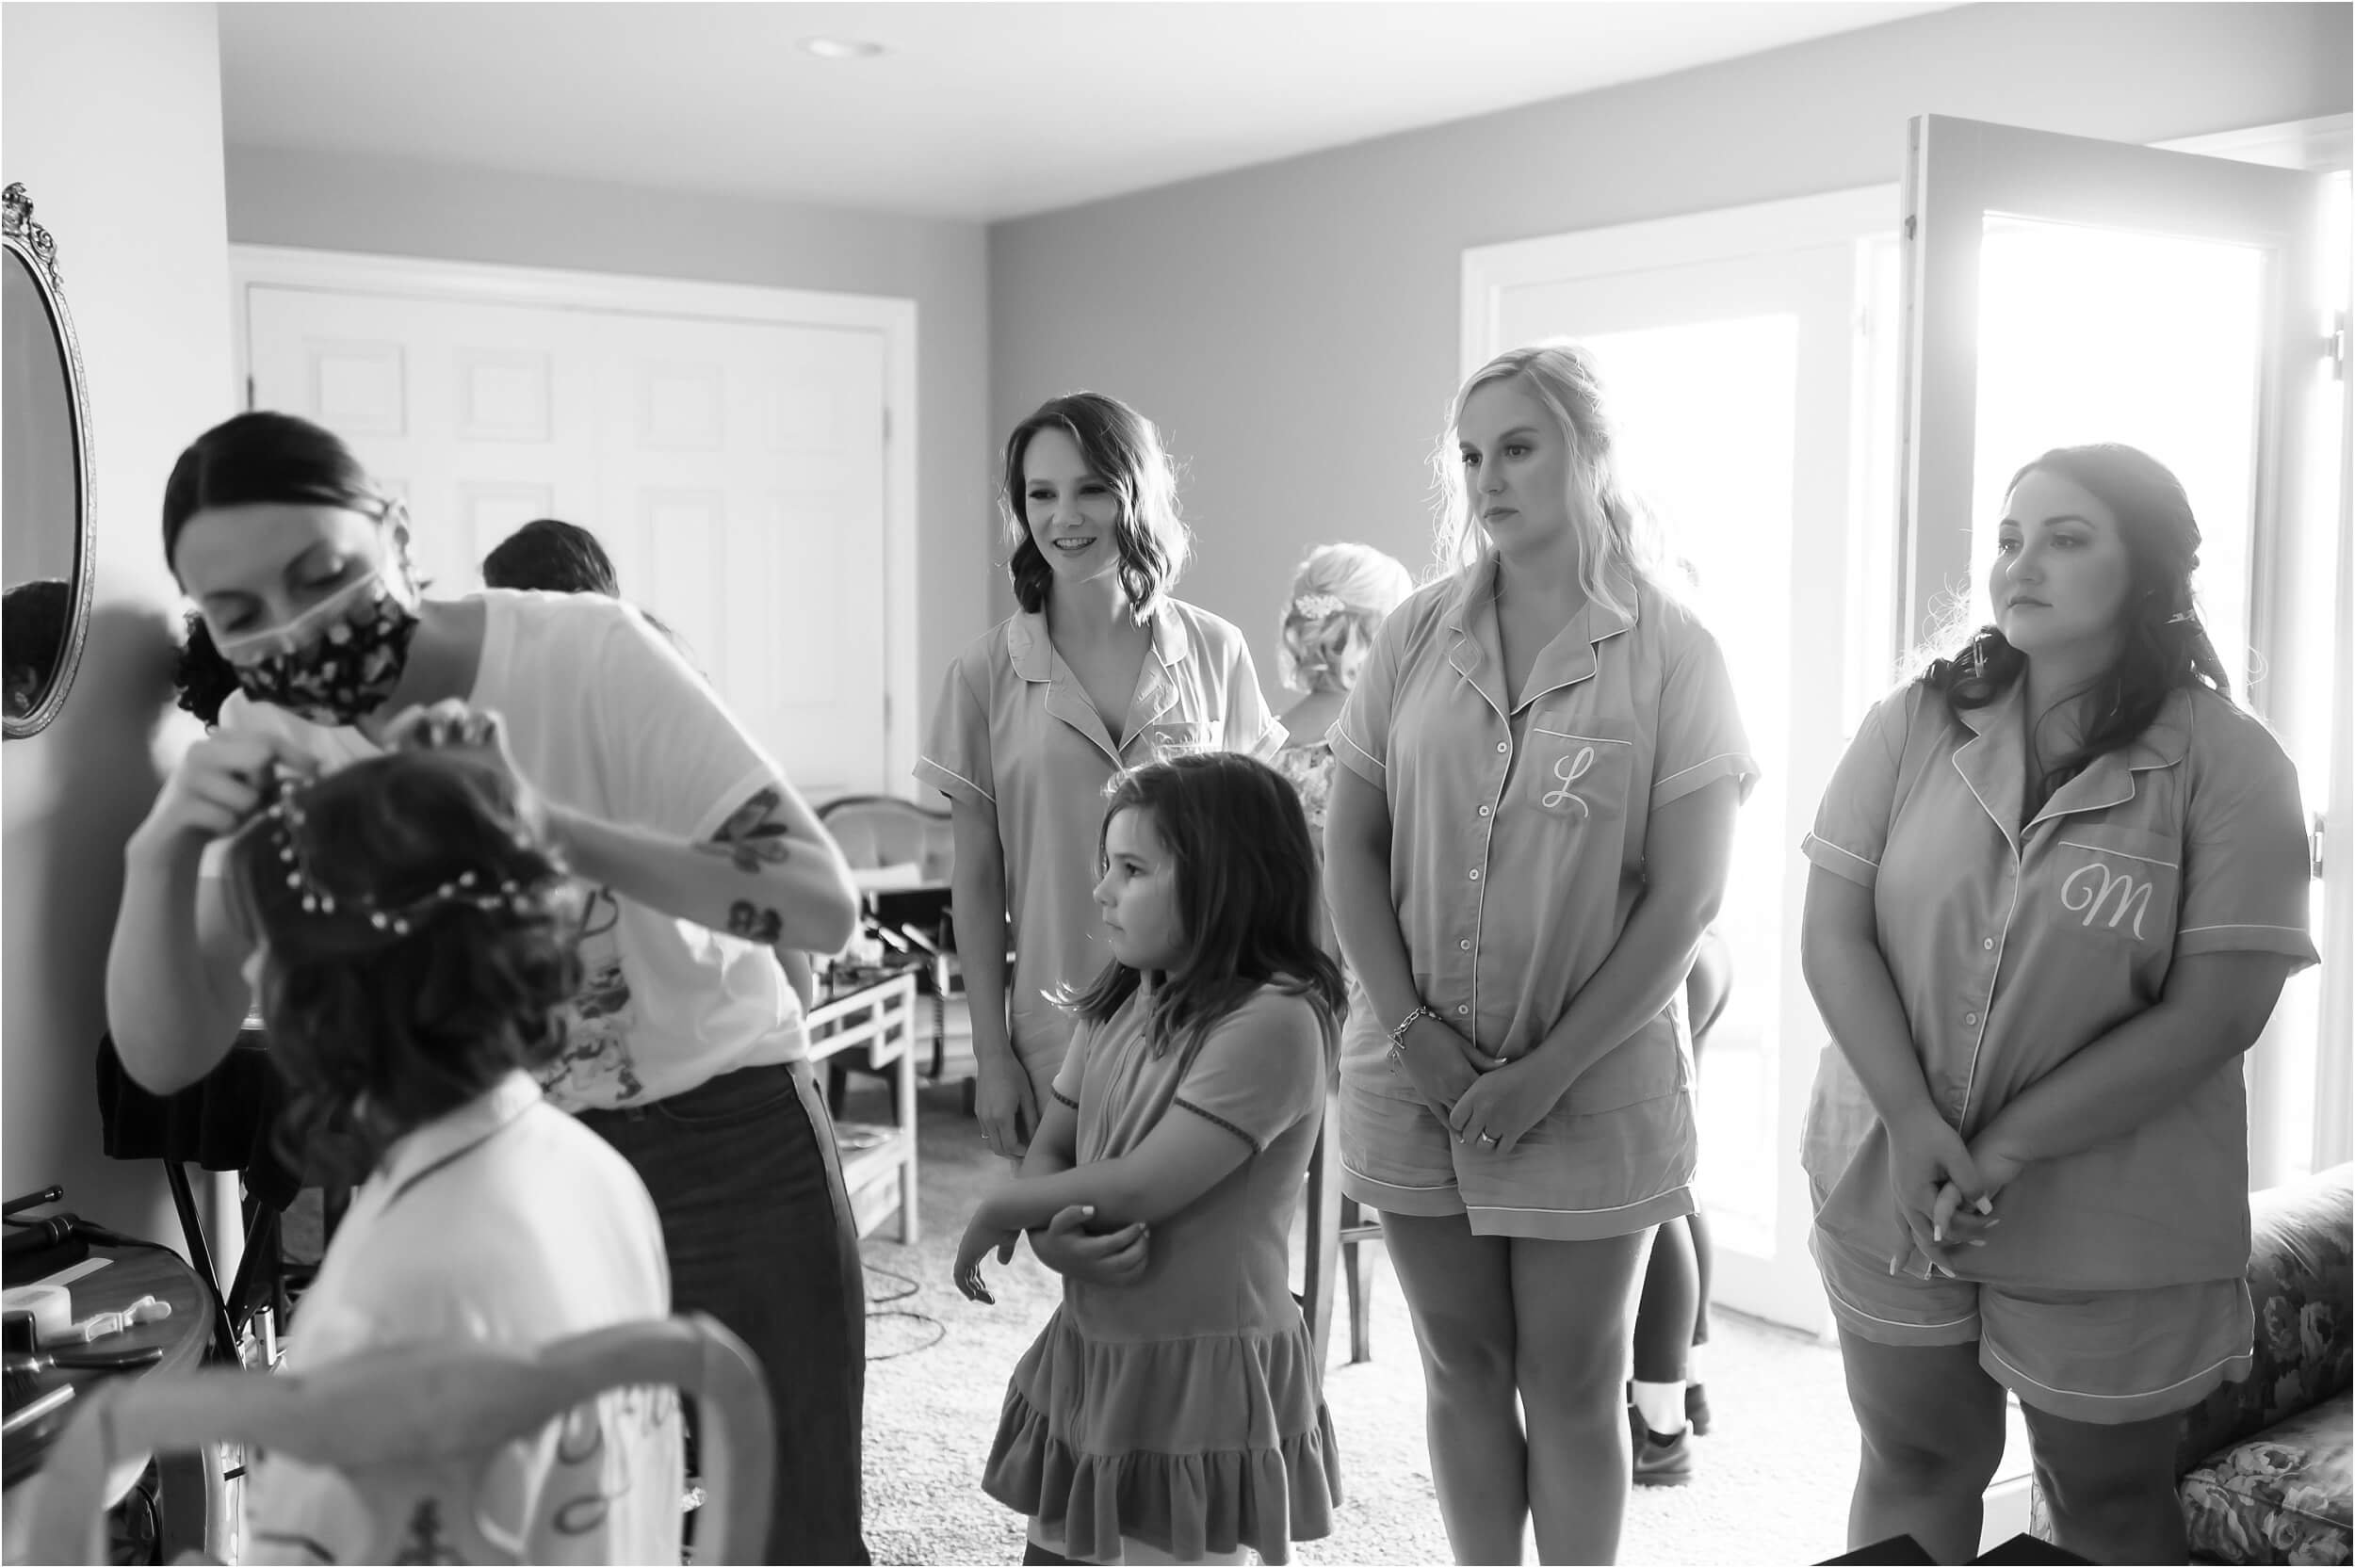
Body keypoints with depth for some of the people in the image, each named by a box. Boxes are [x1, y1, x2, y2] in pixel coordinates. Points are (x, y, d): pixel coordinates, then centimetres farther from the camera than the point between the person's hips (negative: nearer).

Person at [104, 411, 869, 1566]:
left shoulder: (584, 652, -21)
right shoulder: (265, 748, -7)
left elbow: (826, 904, -28)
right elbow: (166, 1061, -12)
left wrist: (543, 827, -39)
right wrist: (162, 853, -30)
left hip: (723, 1142, -3)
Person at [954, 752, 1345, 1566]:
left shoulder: (1273, 1020, -21)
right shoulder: (1120, 1002, 4)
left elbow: (1139, 1190, -23)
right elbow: (1051, 1147, 8)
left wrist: (998, 1212, -10)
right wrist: (1057, 1229, -14)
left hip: (1201, 1367, -7)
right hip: (1090, 1342, 7)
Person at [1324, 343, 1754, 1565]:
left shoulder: (1671, 653, -7)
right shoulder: (1417, 634, 2)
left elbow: (1683, 899, -9)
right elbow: (1350, 846, 3)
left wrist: (1548, 1072, -13)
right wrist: (1410, 1029, -8)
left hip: (1591, 1085, -3)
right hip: (1417, 1078, 3)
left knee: (1571, 1386, 10)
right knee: (1463, 1368, 15)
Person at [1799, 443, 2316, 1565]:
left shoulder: (2227, 765, -10)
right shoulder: (1915, 724, -2)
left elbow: (2215, 1011, -14)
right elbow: (1833, 934, -4)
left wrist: (2005, 1148, -18)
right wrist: (1914, 1123, -18)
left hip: (2112, 1233, -2)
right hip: (1892, 1191, 3)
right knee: (1914, 1469, 18)